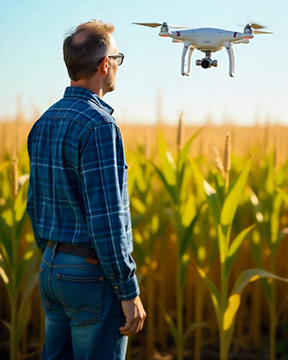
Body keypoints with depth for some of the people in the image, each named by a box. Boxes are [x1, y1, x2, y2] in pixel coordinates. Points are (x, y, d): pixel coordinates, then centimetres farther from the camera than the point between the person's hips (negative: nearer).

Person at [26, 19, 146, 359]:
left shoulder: (44, 123, 8)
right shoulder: (99, 126, -19)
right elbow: (106, 219, -22)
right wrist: (129, 292, -16)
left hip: (51, 268, 8)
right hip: (94, 274, -8)